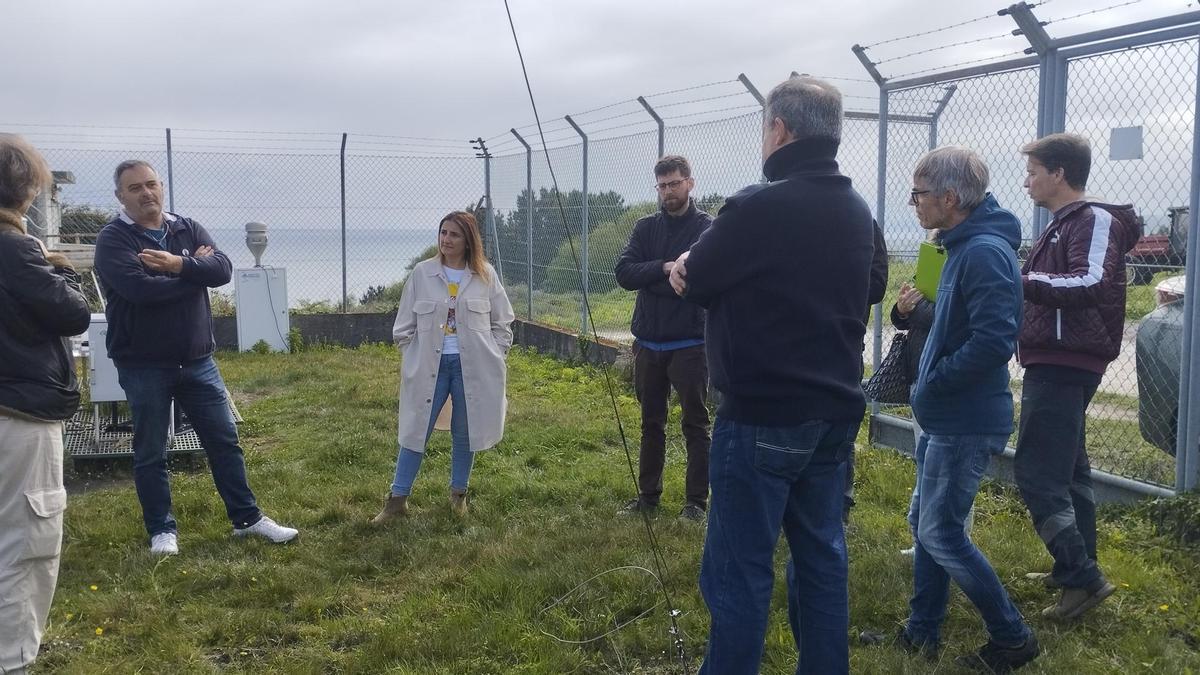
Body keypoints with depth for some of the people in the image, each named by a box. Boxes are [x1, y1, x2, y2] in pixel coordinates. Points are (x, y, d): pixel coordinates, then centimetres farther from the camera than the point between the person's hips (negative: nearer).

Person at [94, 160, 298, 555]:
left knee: (224, 440, 9)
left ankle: (246, 518, 21)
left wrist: (178, 264, -23)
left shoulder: (188, 229, 7)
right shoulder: (113, 240, -8)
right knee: (150, 453, 7)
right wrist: (195, 271, -12)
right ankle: (162, 530, 22)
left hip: (197, 360, 4)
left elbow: (223, 269, -8)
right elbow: (141, 288, -24)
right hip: (143, 366, -4)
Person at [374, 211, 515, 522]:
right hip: (429, 364, 0)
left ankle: (458, 493, 28)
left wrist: (495, 356, 2)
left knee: (464, 432, 11)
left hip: (472, 365, 0)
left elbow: (502, 322, 8)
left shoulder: (486, 275, 0)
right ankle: (398, 499, 14)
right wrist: (410, 358, 3)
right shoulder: (422, 273, 1)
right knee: (416, 430, 4)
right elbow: (405, 323, 7)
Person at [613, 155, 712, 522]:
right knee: (651, 423, 15)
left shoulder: (708, 227, -5)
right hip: (648, 344, 5)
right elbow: (624, 272, -6)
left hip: (689, 345, -5)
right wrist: (665, 268, -21)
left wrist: (650, 281, -20)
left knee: (695, 424, 5)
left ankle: (697, 501, 14)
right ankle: (648, 494, 26)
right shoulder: (646, 227, 8)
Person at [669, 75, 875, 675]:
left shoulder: (758, 207, -18)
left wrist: (691, 264, 15)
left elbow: (696, 284, -7)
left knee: (739, 571, 2)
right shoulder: (856, 211, 7)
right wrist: (706, 269, 3)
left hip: (763, 416, -8)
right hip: (834, 413, 8)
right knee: (821, 557, 16)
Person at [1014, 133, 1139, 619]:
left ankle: (1083, 577, -8)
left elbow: (1092, 284, -27)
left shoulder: (1096, 220, -12)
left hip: (1063, 367, -10)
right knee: (1067, 470, 15)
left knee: (1035, 473, -13)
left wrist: (1021, 279, -27)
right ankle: (1076, 569, 25)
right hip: (1056, 363, 10)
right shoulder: (1064, 224, 18)